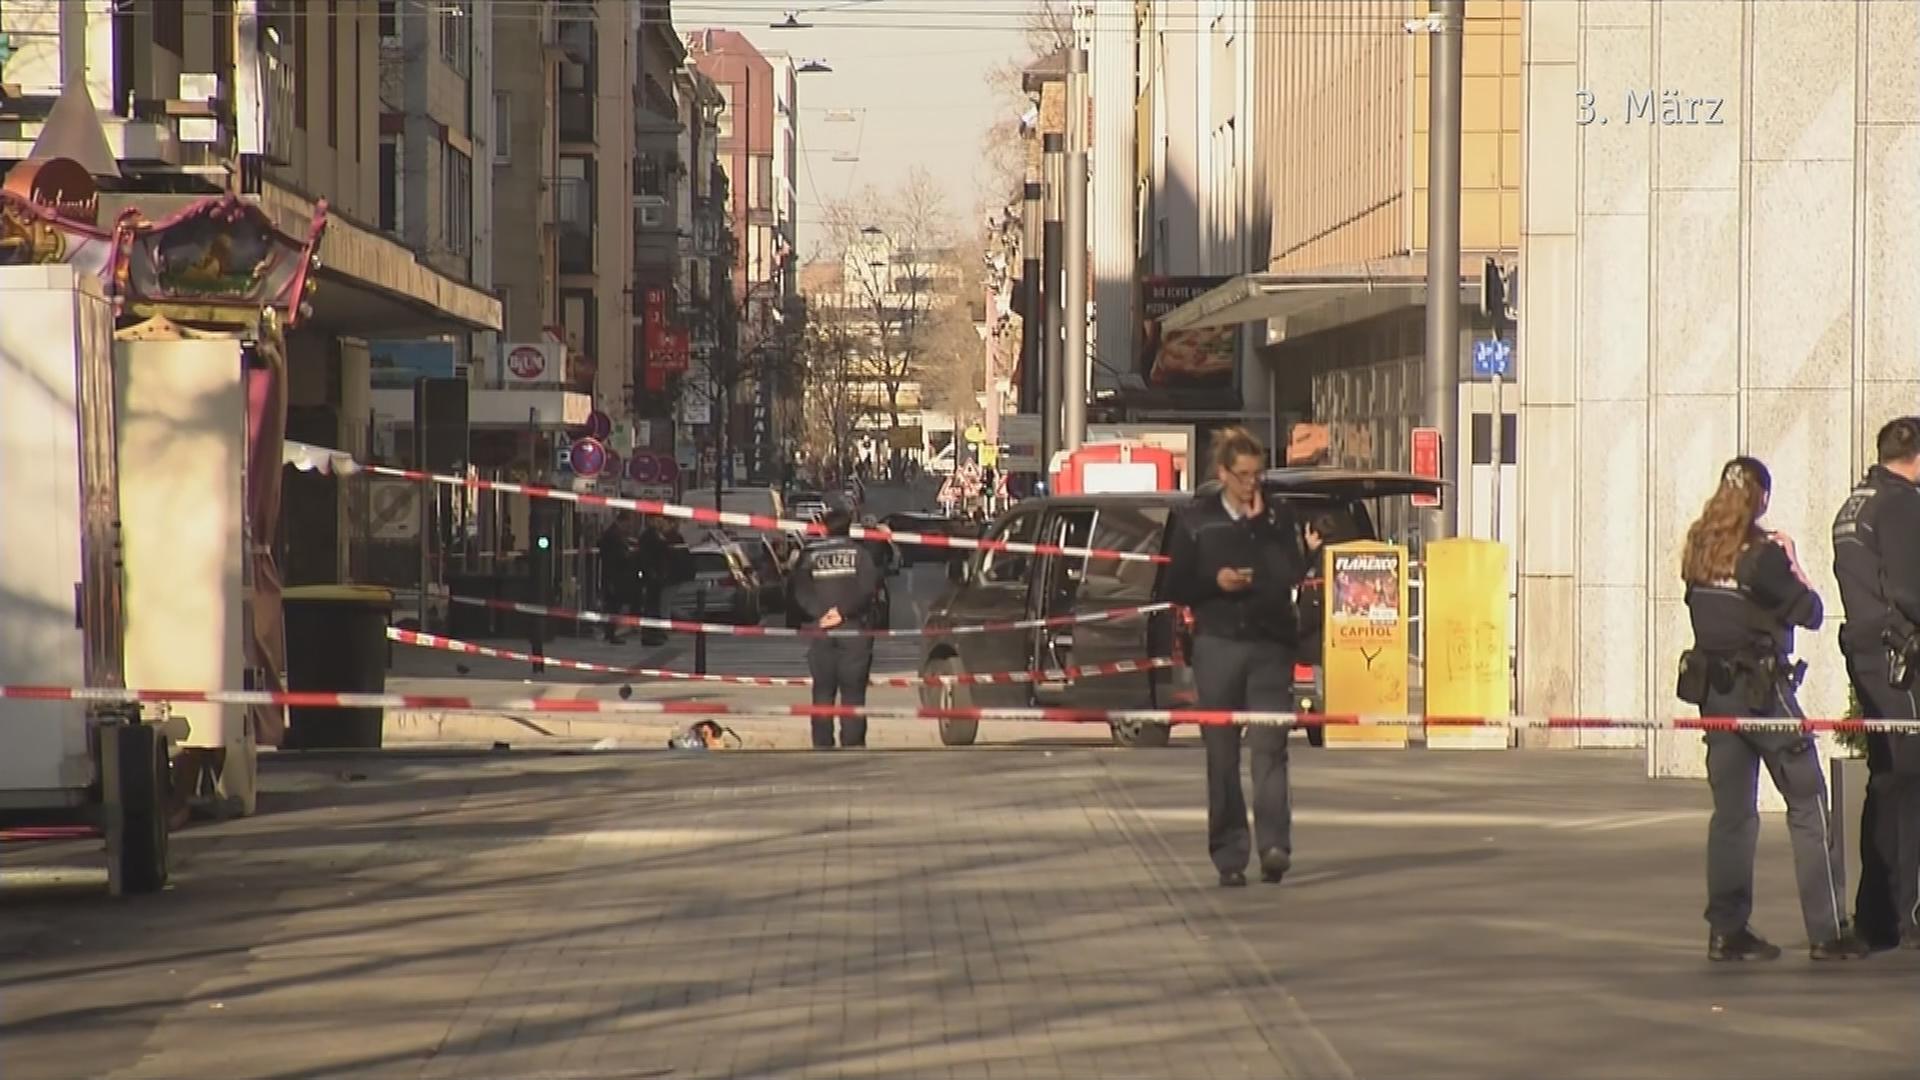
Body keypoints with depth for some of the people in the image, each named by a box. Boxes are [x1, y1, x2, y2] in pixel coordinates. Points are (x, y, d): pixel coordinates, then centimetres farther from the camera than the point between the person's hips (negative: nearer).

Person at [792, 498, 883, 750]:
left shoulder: (810, 554, 6)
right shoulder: (859, 552, 0)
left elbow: (801, 591, -4)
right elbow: (868, 588, -10)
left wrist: (820, 614, -12)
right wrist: (843, 611, -11)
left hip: (821, 631, 2)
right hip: (854, 627, -2)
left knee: (823, 691, 6)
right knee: (852, 691, 0)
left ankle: (822, 745, 0)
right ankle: (852, 743, -7)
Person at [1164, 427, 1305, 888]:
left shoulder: (1276, 518, 10)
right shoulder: (1194, 520, 8)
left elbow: (1290, 574, -5)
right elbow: (1176, 587, 8)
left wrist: (1257, 524, -6)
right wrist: (1215, 582, -10)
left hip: (1269, 646, -1)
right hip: (1217, 645, 1)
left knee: (1269, 748, -12)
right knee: (1222, 755, 2)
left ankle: (1274, 845, -19)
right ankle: (1229, 855, 6)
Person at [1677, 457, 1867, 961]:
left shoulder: (1698, 551, 5)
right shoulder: (1761, 554, -14)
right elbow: (1810, 613, -9)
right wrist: (1793, 563, 2)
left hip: (1713, 688, 6)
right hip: (1763, 690, -6)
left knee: (1731, 810, 10)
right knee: (1808, 804, 1)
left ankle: (1726, 930, 8)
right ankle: (1826, 931, -1)